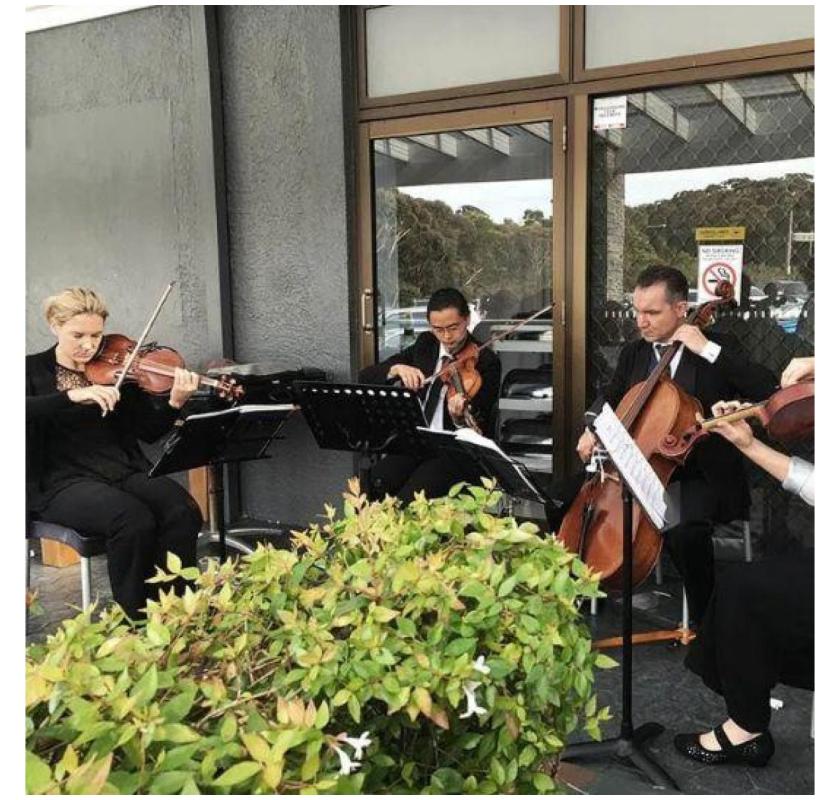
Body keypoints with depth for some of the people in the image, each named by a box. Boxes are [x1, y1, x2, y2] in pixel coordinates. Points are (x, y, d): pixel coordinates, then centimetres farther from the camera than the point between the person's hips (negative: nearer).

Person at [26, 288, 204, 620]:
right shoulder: (32, 371, 6)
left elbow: (148, 431, 4)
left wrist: (175, 403, -15)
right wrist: (73, 395, -30)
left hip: (125, 470, 3)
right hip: (63, 481, -3)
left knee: (183, 511, -26)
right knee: (134, 519, -32)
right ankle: (136, 618, -14)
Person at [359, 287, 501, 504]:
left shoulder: (486, 361, -6)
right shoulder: (424, 345, 8)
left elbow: (480, 427, -12)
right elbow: (366, 376, 3)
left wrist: (461, 417, -34)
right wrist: (396, 369, -17)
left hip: (459, 453, -4)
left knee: (409, 499, -28)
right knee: (373, 484, -23)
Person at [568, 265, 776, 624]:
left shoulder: (719, 347, -5)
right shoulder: (633, 352, 9)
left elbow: (767, 389, -19)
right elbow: (610, 396, 21)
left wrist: (708, 348, -23)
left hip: (701, 472, -5)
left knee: (684, 531, -34)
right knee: (571, 494, -7)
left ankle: (702, 619, -8)